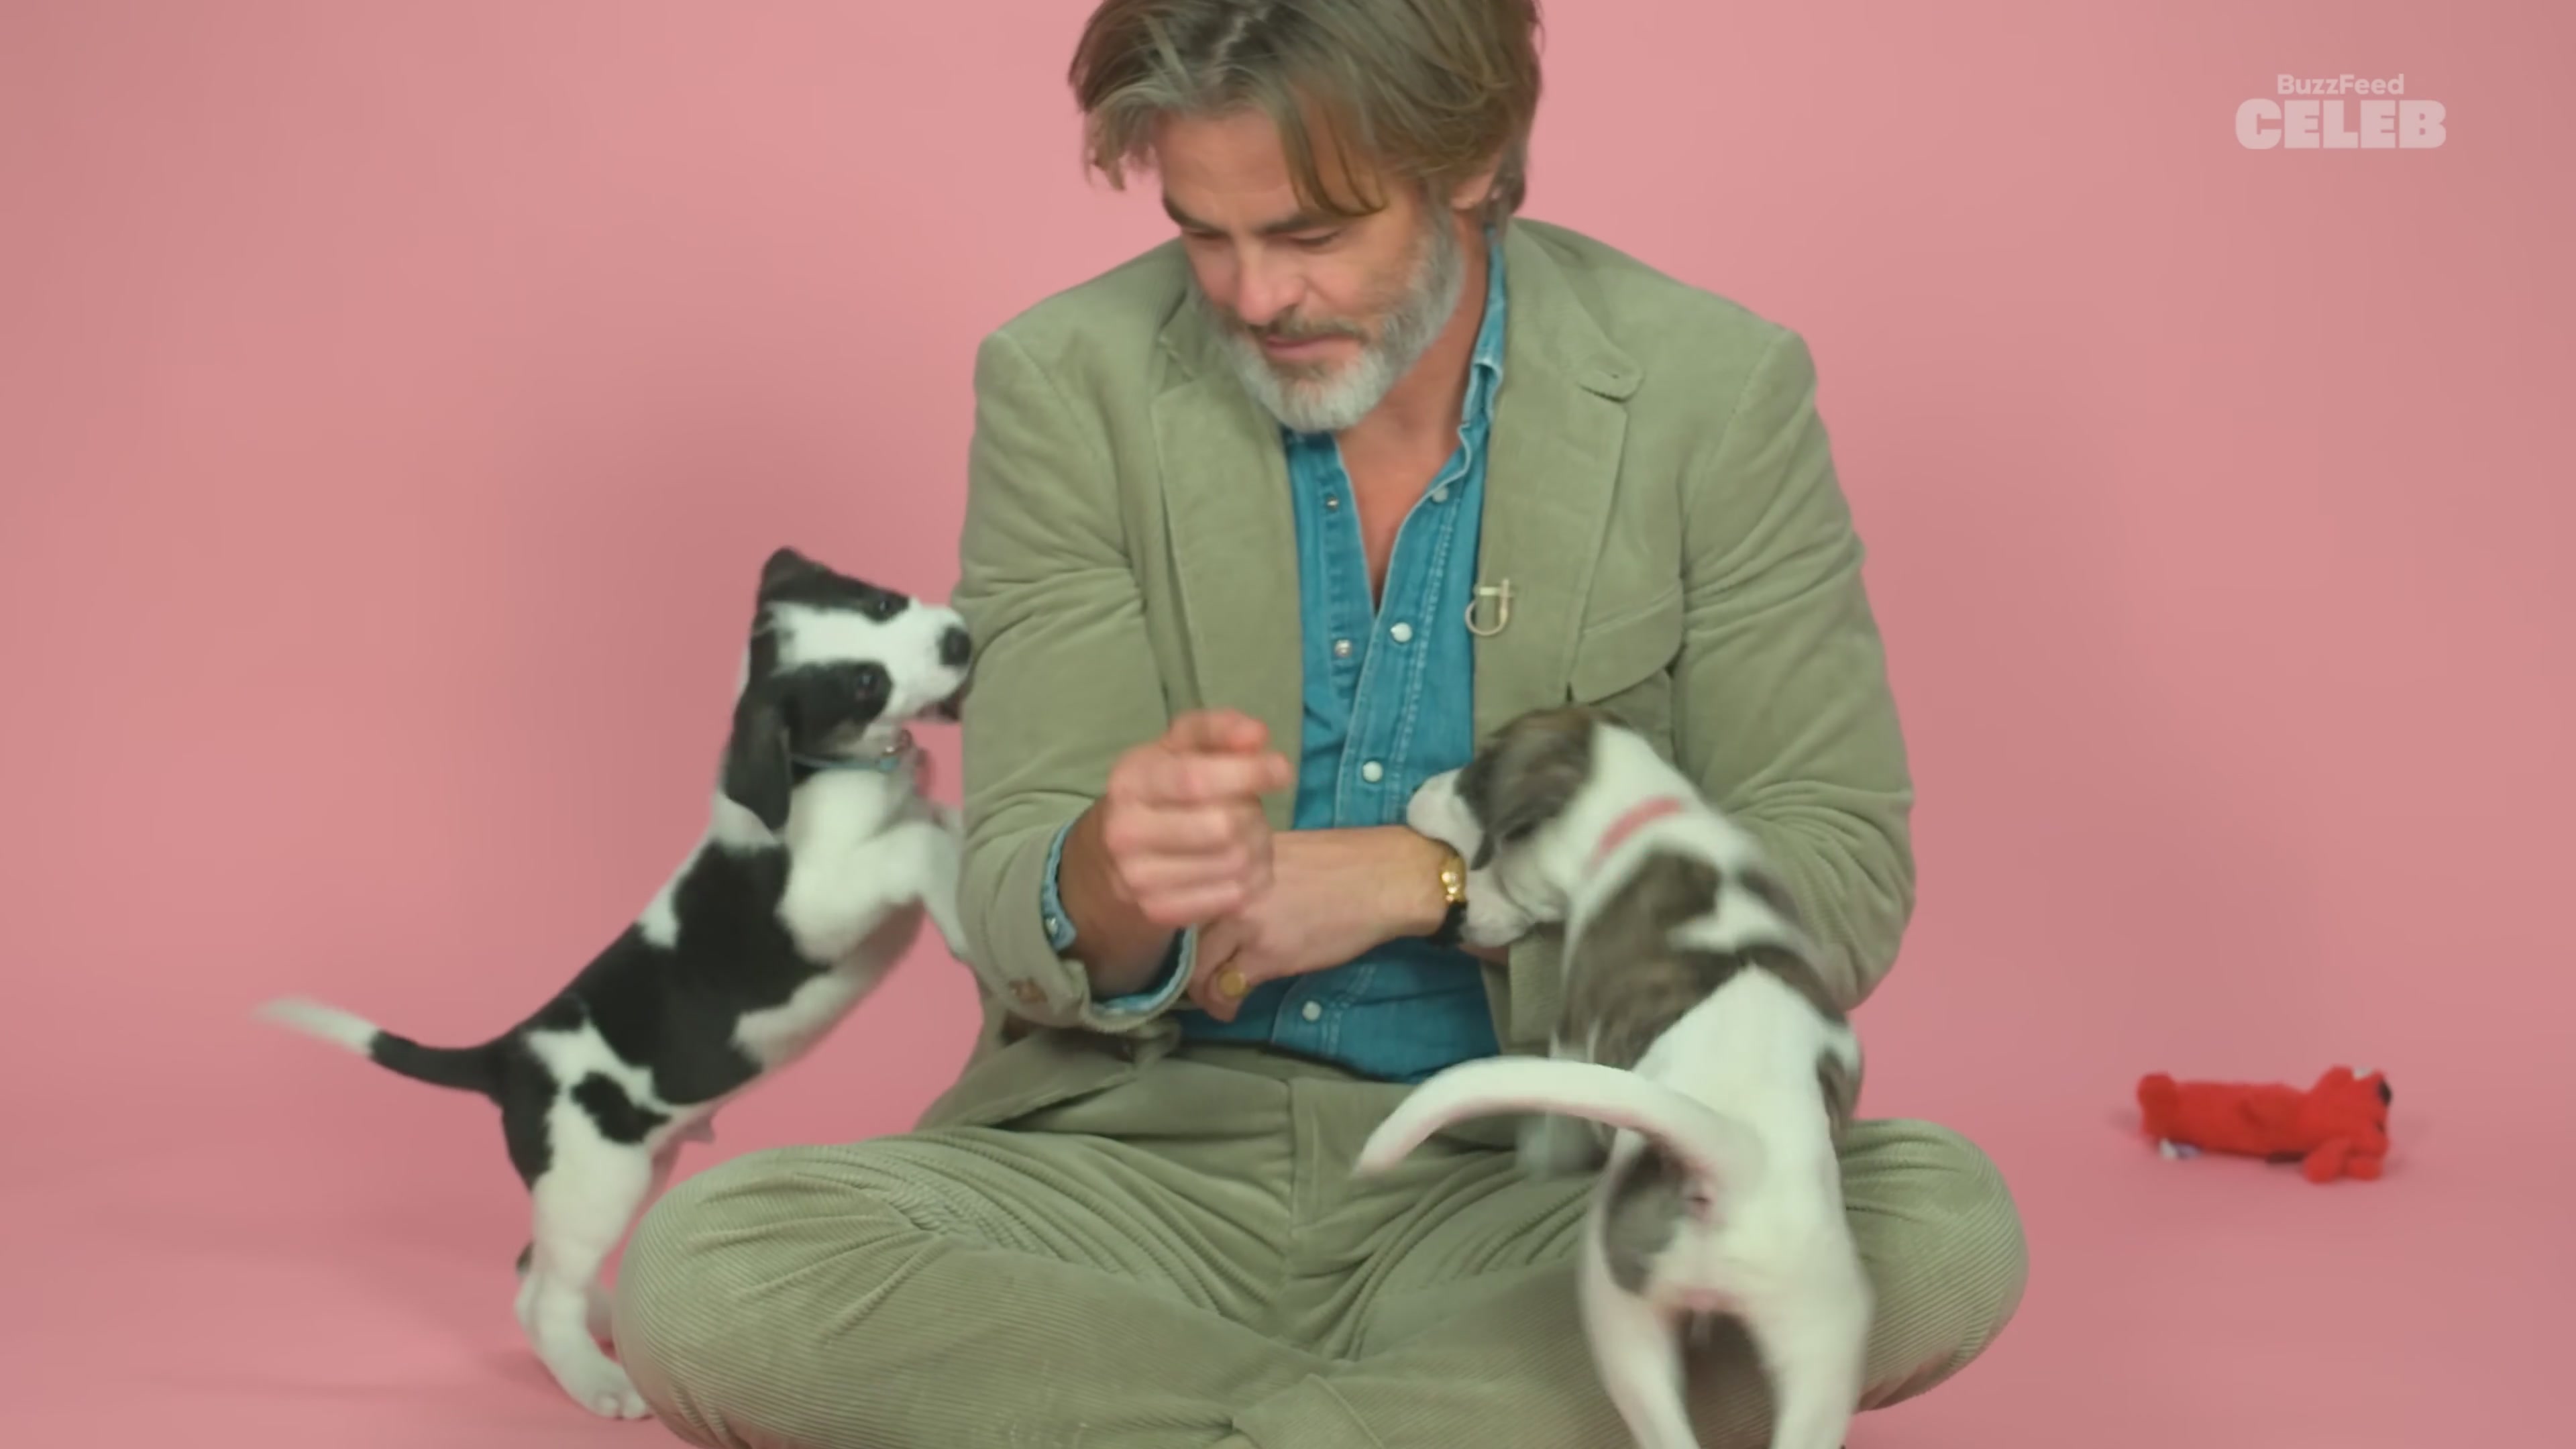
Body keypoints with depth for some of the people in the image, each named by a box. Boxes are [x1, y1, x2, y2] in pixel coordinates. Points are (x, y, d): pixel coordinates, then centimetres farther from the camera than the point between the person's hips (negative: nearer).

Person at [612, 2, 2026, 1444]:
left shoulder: (1718, 392, -5)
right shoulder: (1070, 383, -5)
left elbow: (1843, 884, -5)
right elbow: (1017, 920, -6)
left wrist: (1418, 879, -17)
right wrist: (1114, 881, -31)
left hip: (1534, 1184, 0)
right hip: (1144, 1157, 1)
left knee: (1946, 1229, -29)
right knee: (699, 1272, -25)